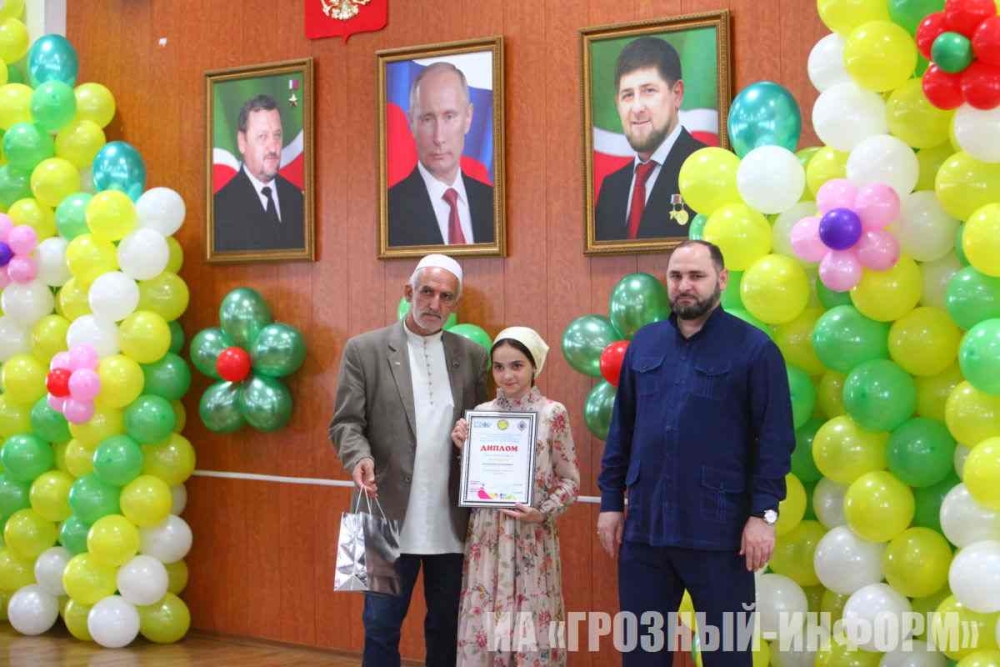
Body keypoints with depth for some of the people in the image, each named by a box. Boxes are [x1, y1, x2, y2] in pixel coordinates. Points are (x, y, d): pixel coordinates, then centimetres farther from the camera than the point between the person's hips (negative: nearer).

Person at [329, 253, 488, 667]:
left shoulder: (473, 356, 8)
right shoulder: (364, 350, 0)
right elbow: (347, 422, -3)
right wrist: (361, 458, -23)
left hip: (452, 523, 3)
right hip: (392, 518, -2)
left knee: (448, 629, 12)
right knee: (381, 628, 4)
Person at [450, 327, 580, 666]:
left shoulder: (552, 413, -3)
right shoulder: (480, 414, 6)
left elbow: (570, 480, 0)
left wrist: (543, 512, -14)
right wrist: (463, 446, -5)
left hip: (532, 537, -3)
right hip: (487, 534, 3)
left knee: (530, 630, 0)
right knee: (484, 626, 5)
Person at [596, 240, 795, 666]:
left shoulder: (753, 348, -4)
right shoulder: (643, 344, 9)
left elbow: (775, 437, -6)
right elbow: (621, 430, 12)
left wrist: (763, 513, -12)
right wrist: (611, 501, 7)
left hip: (719, 531, -4)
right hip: (643, 525, 4)